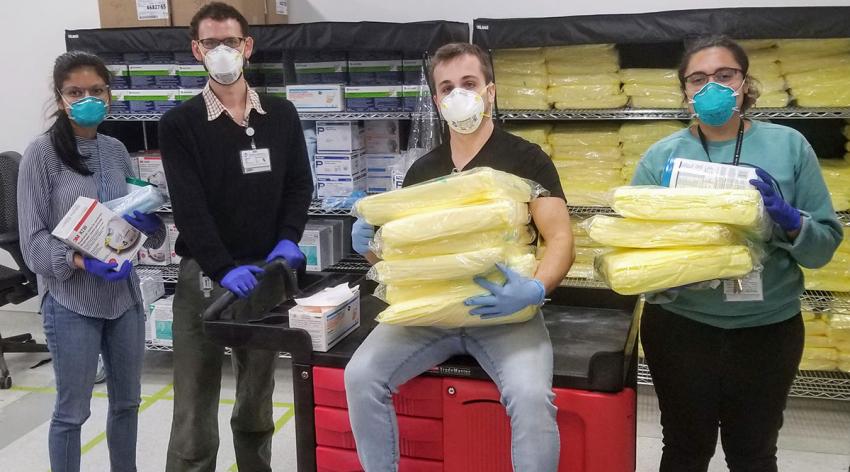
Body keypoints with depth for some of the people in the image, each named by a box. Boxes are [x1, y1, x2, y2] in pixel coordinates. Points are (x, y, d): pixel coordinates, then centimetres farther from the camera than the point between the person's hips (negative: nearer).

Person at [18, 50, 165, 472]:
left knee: (127, 401, 16)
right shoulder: (42, 153, -8)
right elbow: (32, 238, -11)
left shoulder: (116, 151, 7)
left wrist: (151, 225, -10)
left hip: (124, 294, 5)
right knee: (72, 410, 6)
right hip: (70, 300, -5)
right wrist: (80, 261, -26)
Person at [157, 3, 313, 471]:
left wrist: (288, 239, -8)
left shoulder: (281, 115, 9)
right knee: (195, 408, 0)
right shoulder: (179, 123, -2)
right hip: (205, 276, -3)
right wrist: (224, 268, -23)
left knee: (258, 402, 16)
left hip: (267, 272, 3)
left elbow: (299, 183, 10)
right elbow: (189, 206, -11)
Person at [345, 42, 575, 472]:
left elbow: (561, 240, -8)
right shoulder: (422, 170, 12)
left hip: (505, 309, -4)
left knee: (531, 396, -30)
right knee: (360, 376, -16)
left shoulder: (526, 159, -1)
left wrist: (536, 289, -29)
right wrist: (369, 244, -9)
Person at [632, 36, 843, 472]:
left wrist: (788, 219, -21)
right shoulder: (661, 156, -2)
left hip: (768, 328, 1)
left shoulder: (788, 146, -2)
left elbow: (825, 244, -2)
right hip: (679, 326, 0)